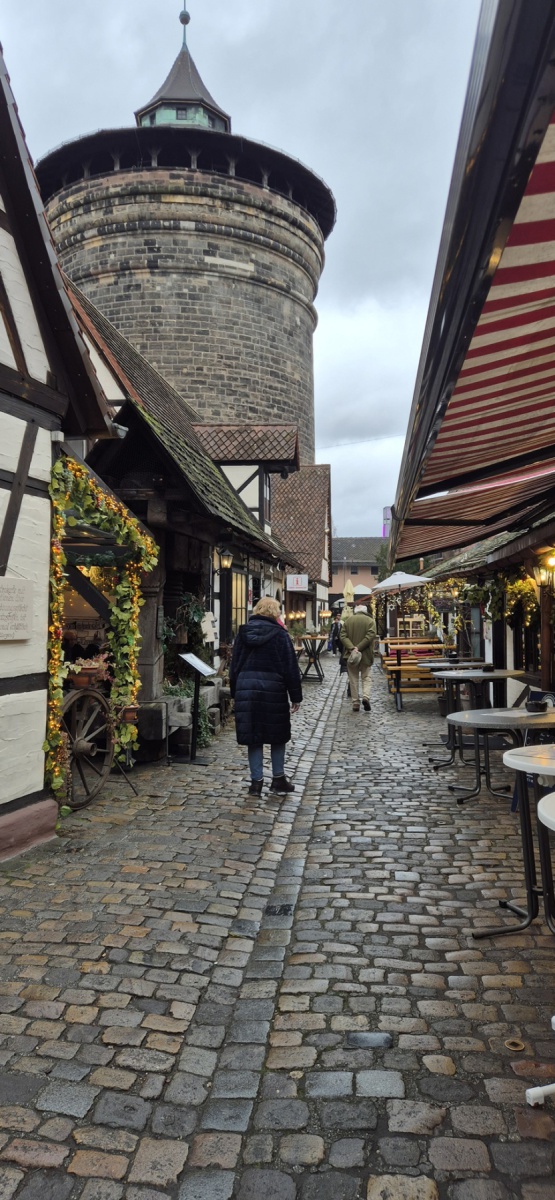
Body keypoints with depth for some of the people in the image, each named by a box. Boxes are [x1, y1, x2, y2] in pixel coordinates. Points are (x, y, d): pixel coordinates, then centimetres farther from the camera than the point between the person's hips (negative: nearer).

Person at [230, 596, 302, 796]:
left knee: (253, 735, 8)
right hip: (273, 689, -3)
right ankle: (278, 780, 19)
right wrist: (296, 696, 0)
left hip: (246, 687, 3)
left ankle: (256, 781, 11)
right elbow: (290, 667, -5)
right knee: (277, 735, 11)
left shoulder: (243, 633, 7)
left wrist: (235, 693, 18)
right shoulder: (279, 634, -5)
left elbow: (235, 665, 11)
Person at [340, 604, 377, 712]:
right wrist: (358, 648, -15)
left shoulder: (347, 620, 4)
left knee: (353, 680, 7)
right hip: (365, 655, -1)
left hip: (351, 654, 1)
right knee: (366, 678, 11)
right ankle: (366, 697, -11)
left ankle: (356, 704, 7)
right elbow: (370, 636, -14)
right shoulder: (370, 621, -2)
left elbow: (343, 636, -6)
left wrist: (352, 648, -15)